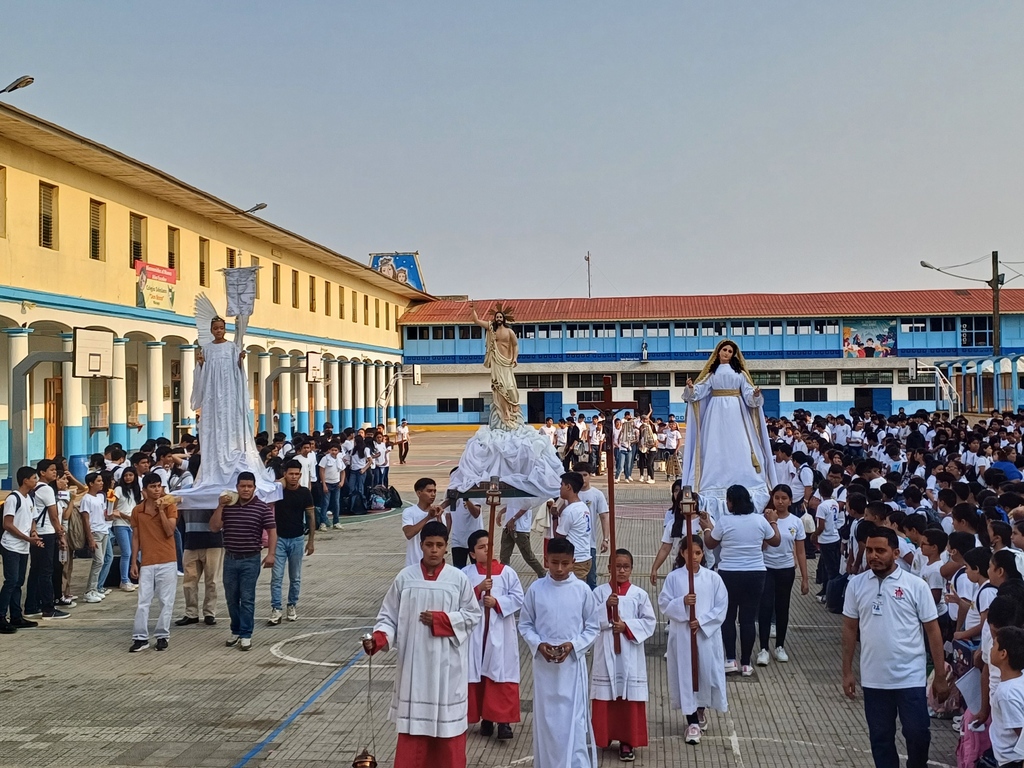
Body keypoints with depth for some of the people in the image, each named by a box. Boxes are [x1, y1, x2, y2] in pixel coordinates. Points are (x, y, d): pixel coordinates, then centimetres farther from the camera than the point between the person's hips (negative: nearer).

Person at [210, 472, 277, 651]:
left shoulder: (262, 507, -5)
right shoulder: (227, 506, 4)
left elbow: (272, 531, -5)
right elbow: (214, 528, -1)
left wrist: (271, 554, -14)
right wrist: (220, 506, -11)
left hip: (251, 560, -4)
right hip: (230, 559, 4)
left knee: (247, 599, -1)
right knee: (231, 598, 11)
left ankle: (246, 635, 6)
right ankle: (236, 631, 25)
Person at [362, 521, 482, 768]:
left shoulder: (458, 578, -3)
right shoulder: (405, 577, -1)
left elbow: (473, 615, 1)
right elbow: (389, 616, 1)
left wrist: (441, 620, -12)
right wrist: (379, 638, -18)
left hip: (447, 665, 0)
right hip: (414, 663, 1)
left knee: (448, 720, 7)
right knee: (413, 721, 5)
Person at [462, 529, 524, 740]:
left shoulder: (506, 572, -1)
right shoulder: (465, 574, -1)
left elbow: (518, 598, -3)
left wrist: (497, 602, -16)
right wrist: (478, 589, -19)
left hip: (500, 632, -1)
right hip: (475, 632, 1)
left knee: (502, 676, -1)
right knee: (477, 675, 9)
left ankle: (504, 721, 4)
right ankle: (485, 718, 23)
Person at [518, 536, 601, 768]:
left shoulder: (582, 590, -5)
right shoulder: (536, 588, -2)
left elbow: (593, 627, 2)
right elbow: (525, 624, 6)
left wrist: (573, 645, -12)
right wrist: (538, 645, -10)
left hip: (572, 662, -2)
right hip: (543, 662, 2)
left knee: (574, 718, -5)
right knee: (545, 716, 9)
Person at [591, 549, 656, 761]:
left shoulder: (640, 594, 1)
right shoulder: (599, 592, 0)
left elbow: (650, 622, -1)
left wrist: (627, 626, -14)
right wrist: (606, 606, -22)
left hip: (630, 655, 0)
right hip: (606, 653, 0)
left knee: (630, 698, 2)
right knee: (605, 697, 6)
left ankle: (627, 741, 12)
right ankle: (603, 737, 21)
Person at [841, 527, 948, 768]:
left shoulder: (916, 585, -8)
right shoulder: (856, 584, -1)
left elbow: (932, 630, -3)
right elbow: (850, 629, 7)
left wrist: (940, 676, -3)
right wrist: (847, 671, 6)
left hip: (911, 678, -2)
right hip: (873, 679, 2)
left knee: (917, 734, 5)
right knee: (881, 738, 12)